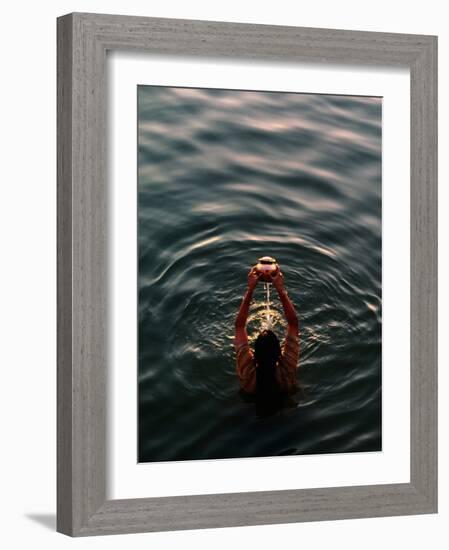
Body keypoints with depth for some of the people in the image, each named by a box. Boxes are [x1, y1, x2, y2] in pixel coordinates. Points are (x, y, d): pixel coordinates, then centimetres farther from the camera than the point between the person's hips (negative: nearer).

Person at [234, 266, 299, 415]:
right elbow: (293, 324, -39)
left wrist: (250, 289, -39)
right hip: (285, 398, 0)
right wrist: (280, 289, -42)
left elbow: (239, 325, -36)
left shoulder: (247, 371, -43)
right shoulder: (287, 370, -43)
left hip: (251, 399, 0)